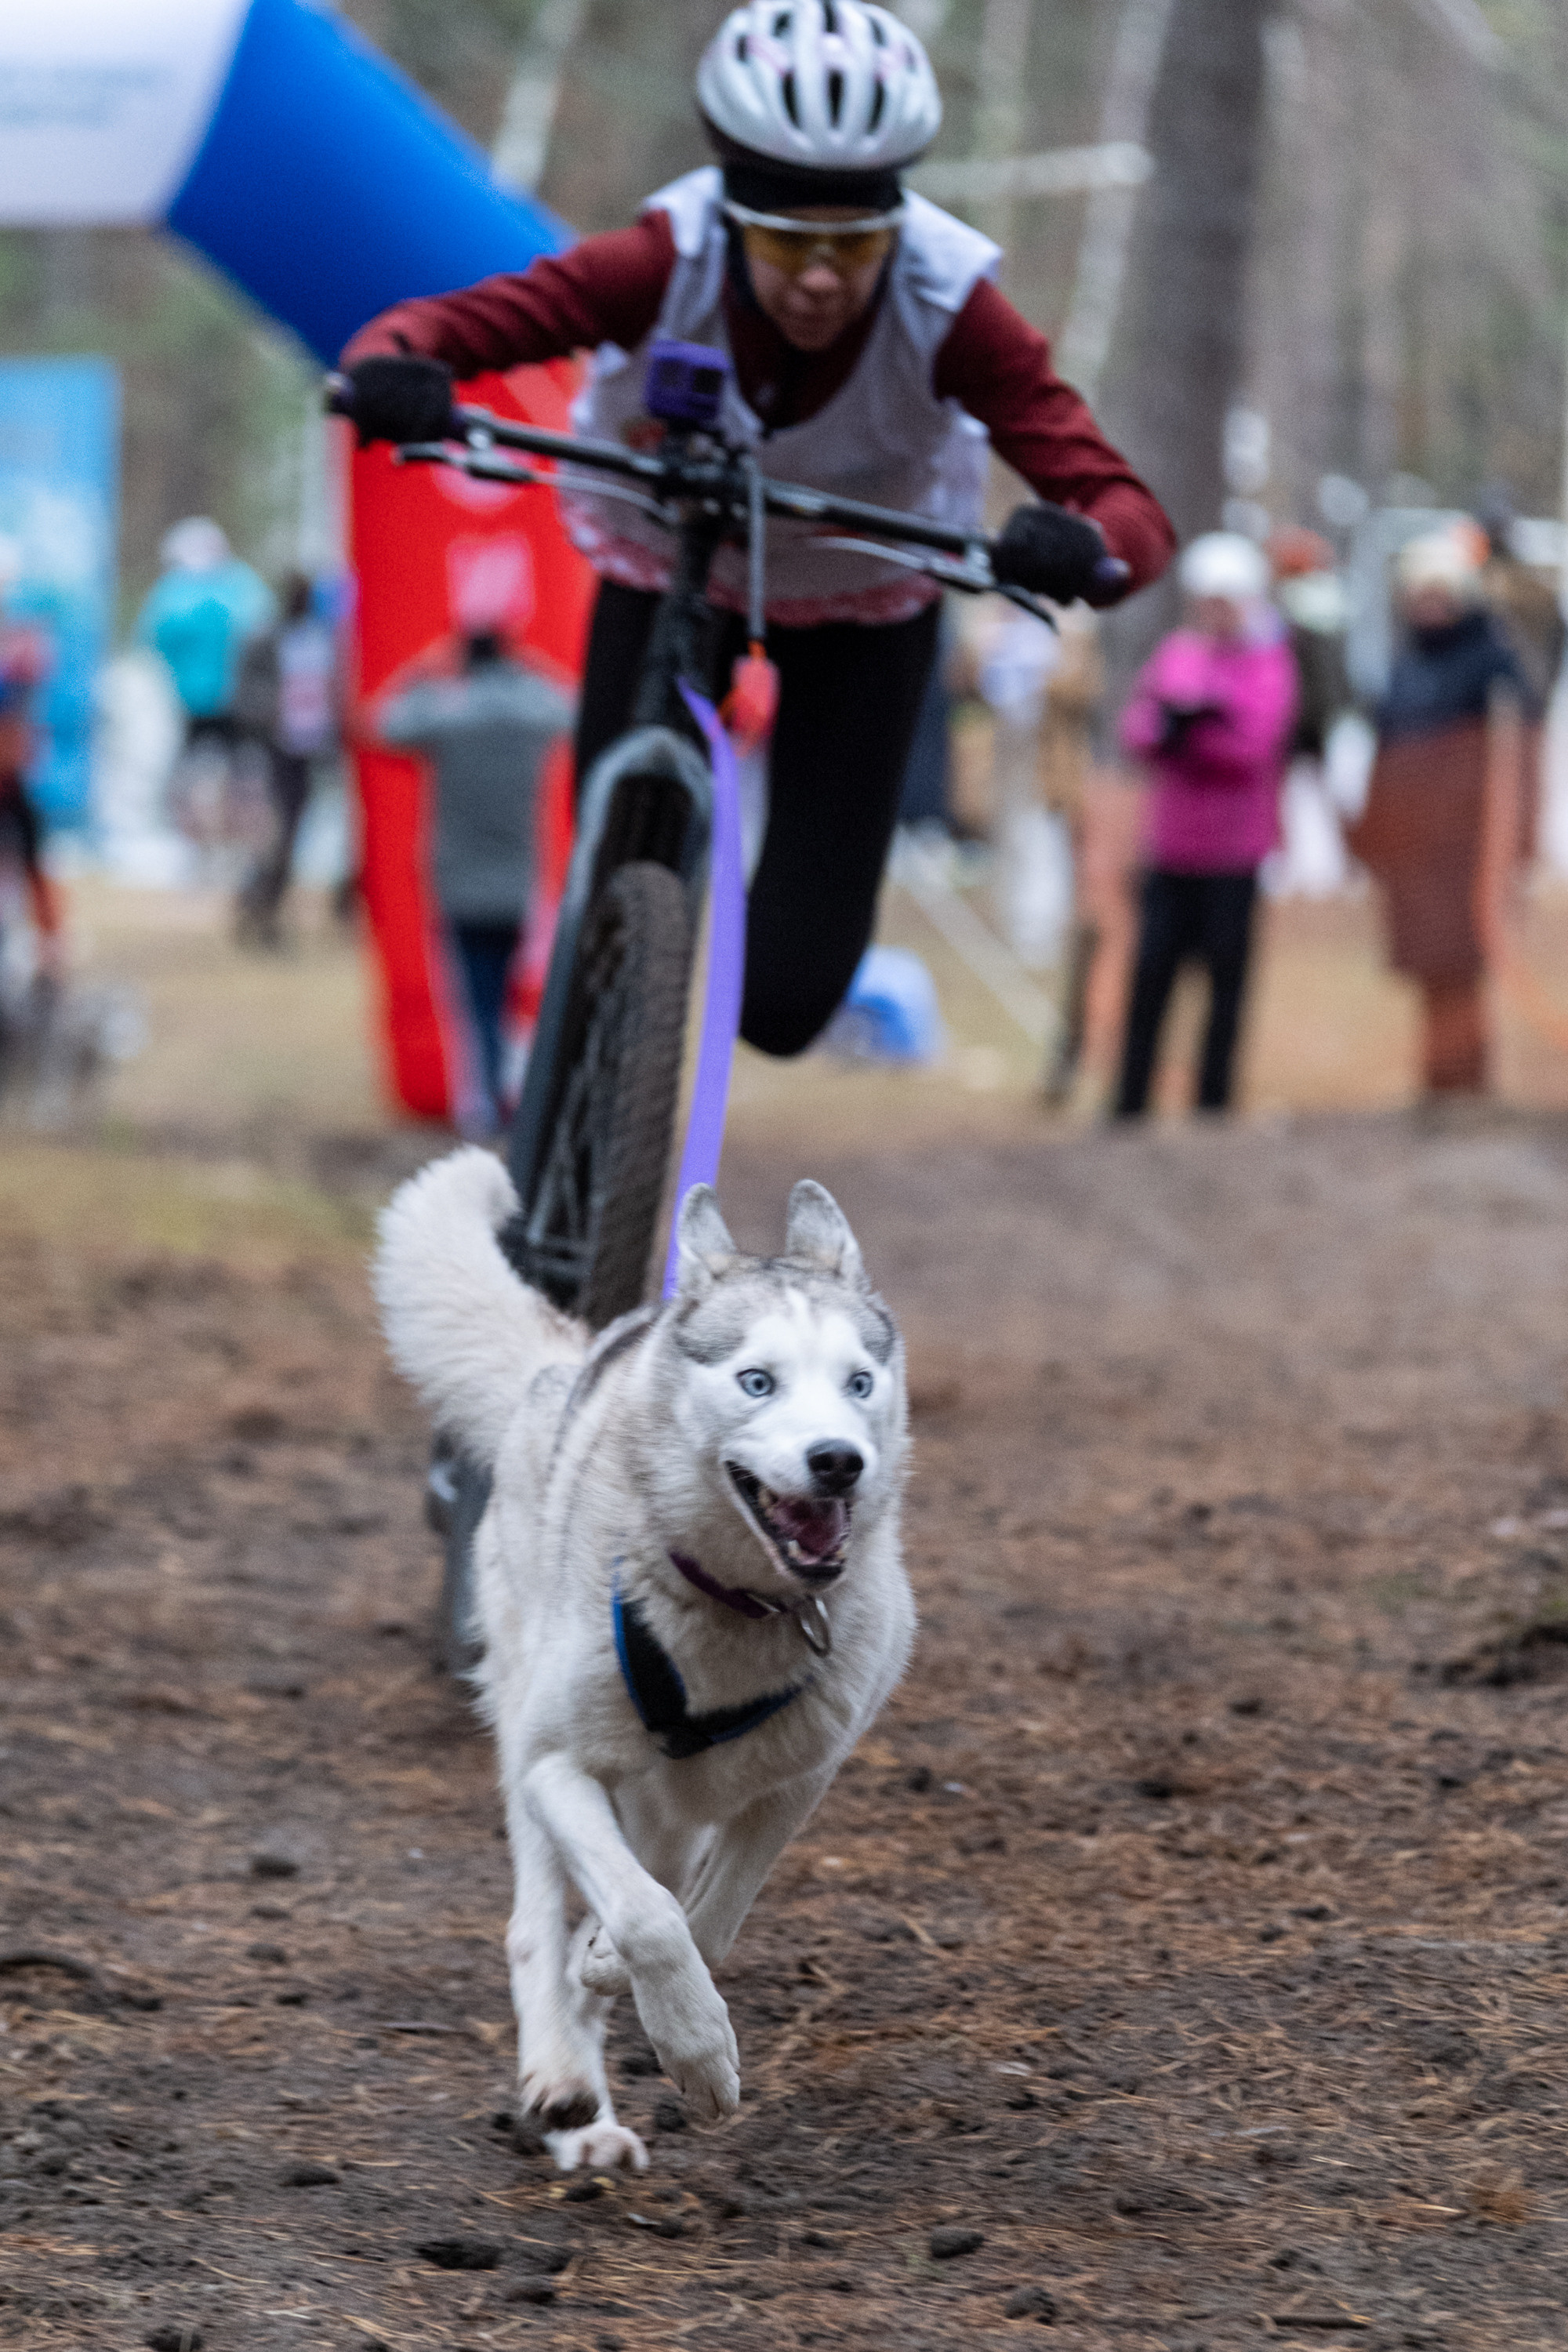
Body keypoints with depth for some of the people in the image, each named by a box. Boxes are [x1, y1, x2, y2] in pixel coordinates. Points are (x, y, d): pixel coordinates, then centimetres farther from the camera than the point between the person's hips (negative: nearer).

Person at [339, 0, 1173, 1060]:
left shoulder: (948, 310, -34)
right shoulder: (669, 266, -34)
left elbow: (1135, 517, -39)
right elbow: (435, 326, -35)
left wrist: (1079, 548, -62)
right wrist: (393, 372, -59)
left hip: (860, 600, 0)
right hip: (667, 564, 0)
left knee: (784, 1000, -5)